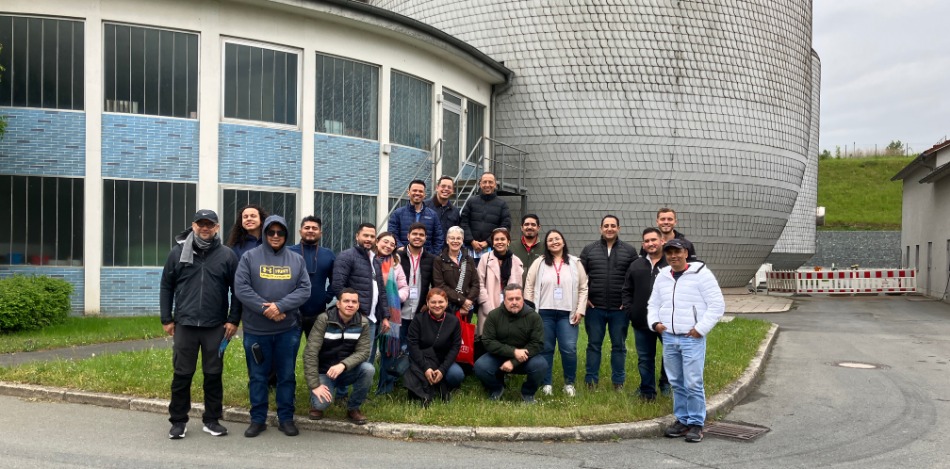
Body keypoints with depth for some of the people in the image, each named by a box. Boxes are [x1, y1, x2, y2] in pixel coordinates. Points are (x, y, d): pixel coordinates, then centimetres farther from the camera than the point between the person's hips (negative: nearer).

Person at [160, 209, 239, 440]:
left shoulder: (227, 255, 2)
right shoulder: (178, 252, 4)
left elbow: (237, 290, 3)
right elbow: (166, 287, 8)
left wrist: (233, 319, -3)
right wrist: (166, 319, 4)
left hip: (216, 326, 0)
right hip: (185, 324, 1)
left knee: (213, 374, 7)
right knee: (182, 374, 6)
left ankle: (211, 420, 19)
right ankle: (178, 421, 18)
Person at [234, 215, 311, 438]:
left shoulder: (297, 260, 6)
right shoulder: (250, 257, 1)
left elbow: (304, 289, -2)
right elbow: (241, 288, -7)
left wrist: (280, 306, -16)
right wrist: (264, 308, -16)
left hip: (288, 329, 1)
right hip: (256, 329, -1)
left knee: (287, 375, 9)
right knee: (257, 376, 9)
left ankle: (286, 418, 21)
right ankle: (258, 419, 21)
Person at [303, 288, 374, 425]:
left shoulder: (363, 323, -8)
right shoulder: (324, 319, -17)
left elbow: (363, 352, -14)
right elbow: (310, 353, -20)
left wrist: (343, 365, -34)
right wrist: (315, 384, -26)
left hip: (347, 371, 3)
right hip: (324, 372, -3)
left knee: (368, 369, -27)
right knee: (321, 403, -30)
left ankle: (353, 408, -3)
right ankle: (317, 405, 11)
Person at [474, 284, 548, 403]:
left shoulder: (534, 317, -10)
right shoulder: (494, 315, -9)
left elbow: (537, 344, -15)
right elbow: (488, 342, -14)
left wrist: (514, 362, -24)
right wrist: (513, 352, -25)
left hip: (524, 359, 0)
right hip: (499, 357, 1)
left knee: (541, 365, -30)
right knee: (480, 366, -27)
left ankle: (528, 393, 2)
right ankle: (496, 389, 7)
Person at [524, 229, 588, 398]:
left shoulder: (575, 263, 7)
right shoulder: (539, 263, 5)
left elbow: (583, 288, 7)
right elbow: (529, 287, 5)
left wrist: (580, 310, -1)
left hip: (567, 314, 0)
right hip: (544, 313, 0)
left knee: (569, 349, -6)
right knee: (545, 349, 4)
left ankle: (569, 383, 11)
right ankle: (546, 384, 15)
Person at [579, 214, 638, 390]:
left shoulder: (629, 251, 4)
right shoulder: (589, 250, 5)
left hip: (620, 308, 0)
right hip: (594, 307, 0)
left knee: (619, 346, 8)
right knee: (594, 344, 7)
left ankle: (618, 381, 18)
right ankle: (591, 380, 15)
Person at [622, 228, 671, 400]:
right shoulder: (636, 266, 12)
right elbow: (627, 291, 14)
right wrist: (630, 310, 3)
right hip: (642, 321, 3)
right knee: (645, 358, 10)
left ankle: (666, 385, 25)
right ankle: (647, 391, 20)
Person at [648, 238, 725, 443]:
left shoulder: (701, 274, -7)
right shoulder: (662, 276, 11)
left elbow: (717, 305, -8)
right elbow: (653, 304, 21)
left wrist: (701, 328, -12)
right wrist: (654, 322, 3)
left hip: (692, 338, -5)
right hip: (668, 338, 5)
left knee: (693, 384, -5)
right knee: (676, 383, 12)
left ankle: (696, 424, 7)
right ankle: (682, 420, 24)